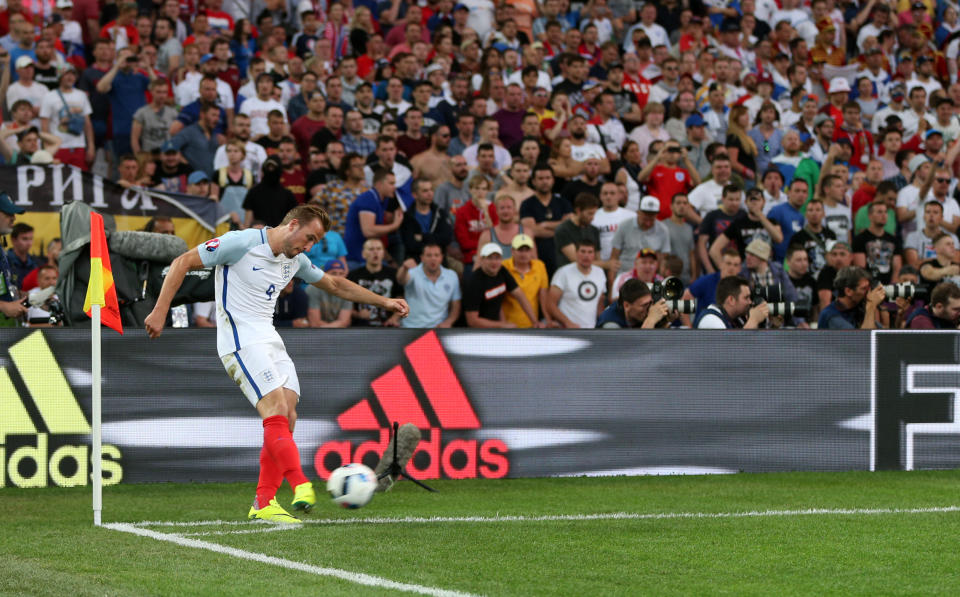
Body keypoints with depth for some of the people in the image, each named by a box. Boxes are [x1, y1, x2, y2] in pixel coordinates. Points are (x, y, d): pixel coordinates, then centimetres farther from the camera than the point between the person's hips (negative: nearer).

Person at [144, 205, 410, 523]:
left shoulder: (295, 260, 12)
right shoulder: (242, 243, -12)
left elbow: (335, 284, 28)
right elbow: (183, 262, -9)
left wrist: (383, 302, 24)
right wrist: (160, 312, -14)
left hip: (270, 341, 8)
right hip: (241, 342, -8)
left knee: (286, 419, -3)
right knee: (277, 411, -21)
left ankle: (264, 503, 1)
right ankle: (301, 486, -29)